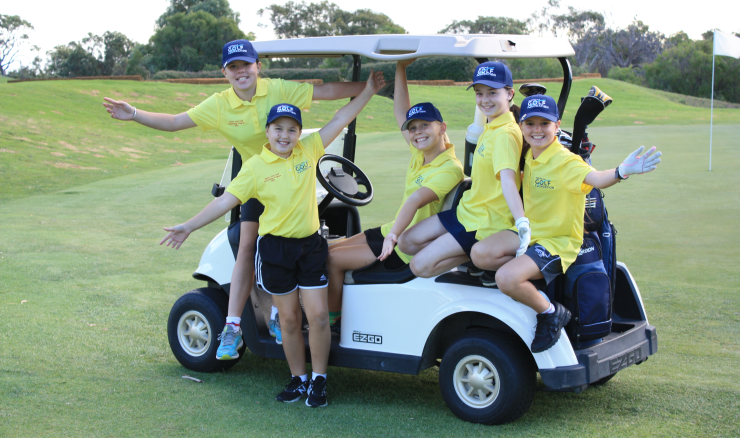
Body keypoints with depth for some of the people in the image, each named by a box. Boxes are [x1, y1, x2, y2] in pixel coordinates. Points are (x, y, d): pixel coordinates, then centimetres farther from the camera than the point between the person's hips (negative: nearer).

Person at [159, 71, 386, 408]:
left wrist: (369, 91, 1)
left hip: (310, 244, 1)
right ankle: (298, 379, 23)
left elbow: (342, 118, 4)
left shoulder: (309, 150, 0)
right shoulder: (255, 167, -6)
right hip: (275, 247, -1)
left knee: (318, 315, -3)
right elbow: (226, 200, -8)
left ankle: (318, 379, 13)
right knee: (289, 319, 7)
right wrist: (189, 227, -13)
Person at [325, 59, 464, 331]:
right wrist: (401, 67, 2)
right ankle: (332, 307, 23)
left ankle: (332, 320, 13)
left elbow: (416, 200, -35)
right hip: (394, 231, 9)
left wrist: (393, 236, -46)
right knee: (329, 249, 10)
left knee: (332, 259, -8)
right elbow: (400, 111, 5)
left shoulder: (450, 169, -23)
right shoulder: (420, 152, 3)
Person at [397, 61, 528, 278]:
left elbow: (507, 179, -36)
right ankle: (476, 252, 3)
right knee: (406, 242, 9)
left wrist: (522, 222, -48)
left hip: (484, 223, -10)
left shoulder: (505, 134, -22)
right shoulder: (490, 128, 10)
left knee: (421, 265, -17)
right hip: (466, 211, 10)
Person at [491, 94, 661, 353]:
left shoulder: (565, 161, -17)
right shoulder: (529, 158, 6)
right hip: (530, 234, 7)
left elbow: (595, 178, -38)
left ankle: (551, 314, -5)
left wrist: (622, 172, -57)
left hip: (558, 242, -7)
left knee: (506, 278, -29)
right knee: (480, 254, -13)